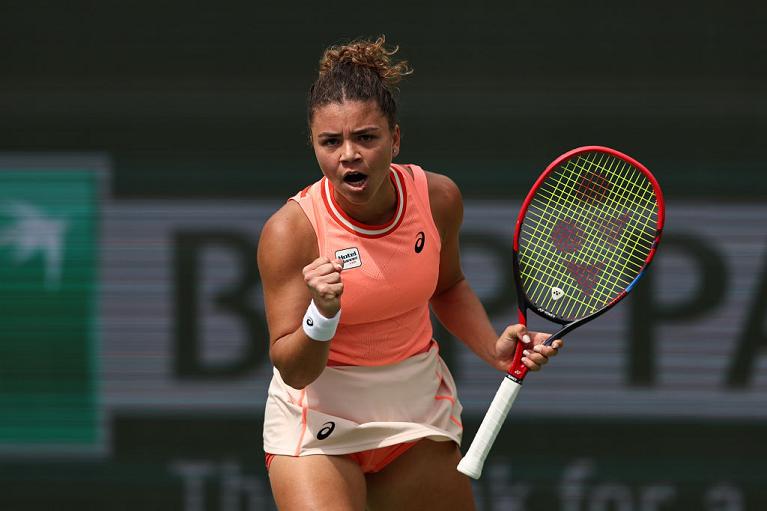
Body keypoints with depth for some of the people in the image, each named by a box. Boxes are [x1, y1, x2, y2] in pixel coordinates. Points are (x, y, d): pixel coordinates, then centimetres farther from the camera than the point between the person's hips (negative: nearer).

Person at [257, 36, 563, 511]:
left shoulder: (438, 198, -9)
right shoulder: (291, 230, -21)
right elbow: (293, 370, -20)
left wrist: (495, 348, -1)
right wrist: (322, 316, -38)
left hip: (420, 409, 5)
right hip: (320, 417, -4)